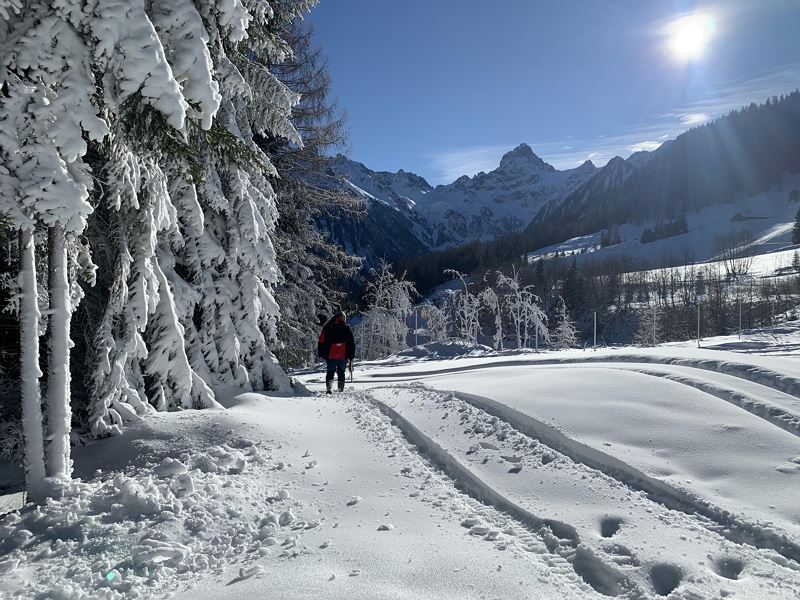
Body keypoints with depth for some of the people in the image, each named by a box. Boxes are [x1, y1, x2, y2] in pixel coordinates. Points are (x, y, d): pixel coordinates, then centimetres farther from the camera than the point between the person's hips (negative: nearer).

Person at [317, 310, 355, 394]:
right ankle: (341, 390, 7)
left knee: (330, 372, 7)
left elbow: (321, 341, 4)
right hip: (343, 356, -1)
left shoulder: (327, 327, 5)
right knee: (341, 373, 11)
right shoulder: (346, 328, 1)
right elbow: (351, 343, 3)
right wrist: (351, 356, 8)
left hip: (331, 355, 1)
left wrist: (320, 353, 10)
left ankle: (328, 387, -12)